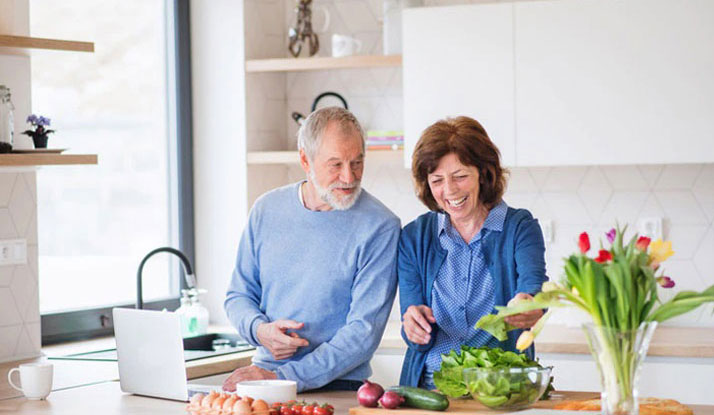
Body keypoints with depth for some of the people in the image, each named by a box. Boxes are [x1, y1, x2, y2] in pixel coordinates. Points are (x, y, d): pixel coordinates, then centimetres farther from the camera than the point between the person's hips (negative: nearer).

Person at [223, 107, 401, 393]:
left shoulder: (380, 227, -7)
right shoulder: (267, 209, 8)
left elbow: (364, 332, -11)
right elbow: (239, 295, 17)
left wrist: (284, 378, -18)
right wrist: (260, 330, -7)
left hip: (338, 386, -3)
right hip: (265, 373, 3)